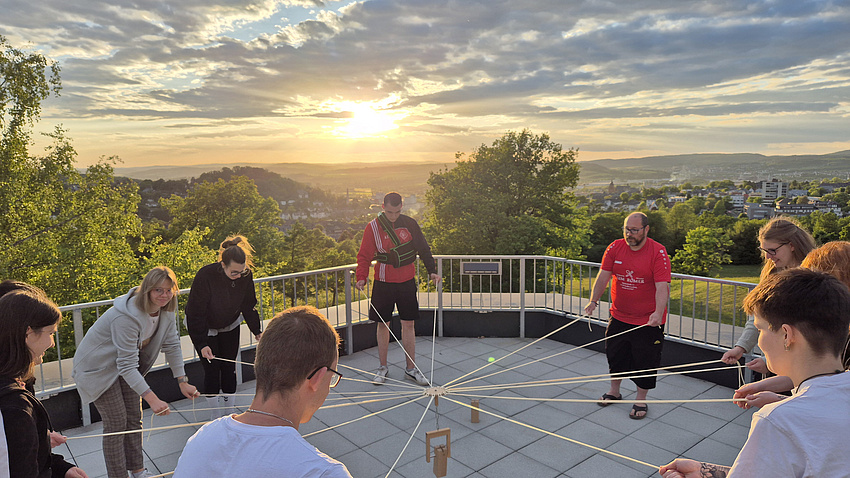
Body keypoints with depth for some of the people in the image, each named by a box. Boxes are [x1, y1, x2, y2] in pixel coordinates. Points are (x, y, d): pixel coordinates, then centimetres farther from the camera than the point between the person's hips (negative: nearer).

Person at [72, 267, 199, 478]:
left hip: (125, 364, 7)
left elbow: (172, 345, -2)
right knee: (117, 422, -2)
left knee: (134, 417, 13)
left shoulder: (166, 310, -13)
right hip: (99, 365, -7)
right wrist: (152, 399, -42)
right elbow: (127, 365, -36)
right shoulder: (126, 316, -37)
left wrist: (183, 382, -4)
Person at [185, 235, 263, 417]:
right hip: (203, 327, -3)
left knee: (229, 368, 7)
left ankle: (230, 413, 22)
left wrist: (257, 332, -15)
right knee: (212, 370, -3)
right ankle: (216, 417, 13)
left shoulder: (246, 275, -23)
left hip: (230, 326, 3)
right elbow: (195, 313, -26)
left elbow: (248, 305, -8)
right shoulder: (205, 276, -35)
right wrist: (202, 344, -29)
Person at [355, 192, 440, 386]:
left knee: (408, 324, 5)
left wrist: (432, 271, -2)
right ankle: (383, 367, 23)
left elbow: (423, 248, 6)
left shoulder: (409, 224, 0)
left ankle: (411, 368, 17)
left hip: (407, 282, 1)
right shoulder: (373, 227, -5)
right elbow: (364, 255, -2)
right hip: (383, 283, -1)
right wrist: (361, 277, -15)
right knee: (382, 324, 7)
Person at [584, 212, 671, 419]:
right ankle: (614, 391, 39)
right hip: (619, 316, 4)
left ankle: (640, 401, 25)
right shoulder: (615, 248, -3)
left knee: (644, 360, 6)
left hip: (648, 321, -4)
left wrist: (658, 312, -35)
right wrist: (594, 301, -13)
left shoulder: (658, 252, -15)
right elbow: (603, 276, -3)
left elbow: (662, 286, -22)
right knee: (615, 355, 17)